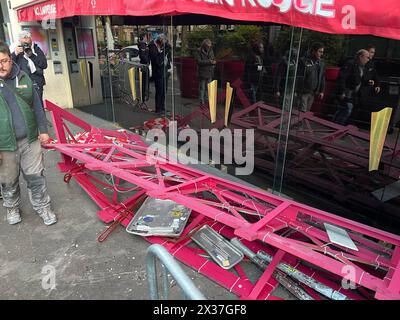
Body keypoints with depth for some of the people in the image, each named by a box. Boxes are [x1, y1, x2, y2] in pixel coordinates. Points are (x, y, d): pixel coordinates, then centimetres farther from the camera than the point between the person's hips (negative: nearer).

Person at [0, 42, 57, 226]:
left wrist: (43, 130, 10)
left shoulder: (23, 78, 5)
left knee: (36, 177, 11)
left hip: (30, 140, 2)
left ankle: (42, 207, 28)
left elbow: (37, 106, 12)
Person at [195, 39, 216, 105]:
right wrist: (209, 62, -21)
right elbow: (199, 61, -15)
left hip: (209, 73, 5)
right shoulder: (199, 51, -6)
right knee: (202, 88, -1)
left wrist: (213, 62, -8)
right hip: (202, 73, -5)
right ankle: (202, 101, 6)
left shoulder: (211, 51, 10)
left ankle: (207, 100, 19)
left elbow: (213, 59, 17)